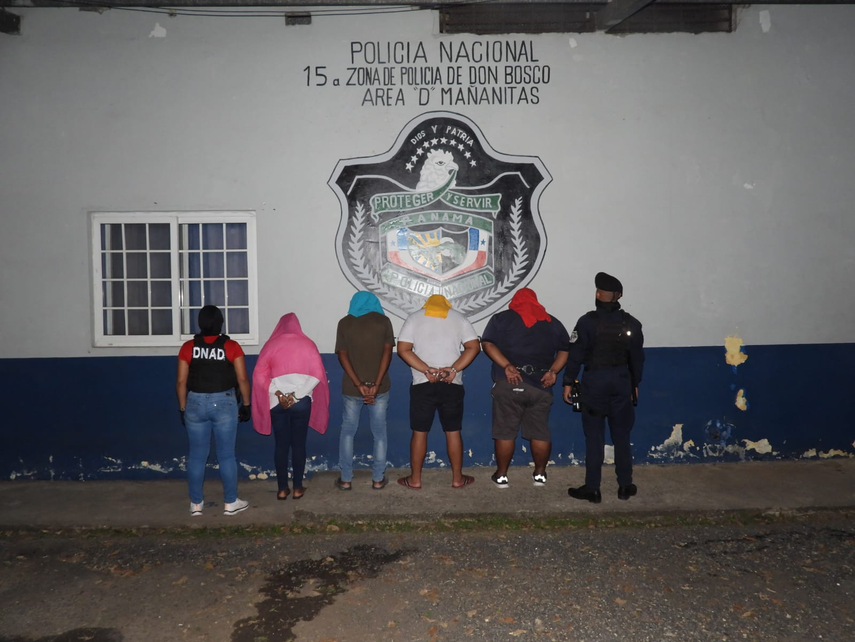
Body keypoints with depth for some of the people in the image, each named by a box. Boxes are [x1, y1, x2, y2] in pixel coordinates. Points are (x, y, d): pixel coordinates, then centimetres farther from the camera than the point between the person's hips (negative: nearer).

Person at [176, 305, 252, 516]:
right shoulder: (231, 346, -6)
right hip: (224, 403, -2)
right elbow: (242, 379, -6)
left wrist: (183, 407, 10)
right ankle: (230, 502, 13)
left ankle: (196, 503, 18)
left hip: (195, 403, 2)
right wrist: (246, 404, 4)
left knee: (197, 455, 10)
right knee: (226, 455, 6)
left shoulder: (188, 347, -1)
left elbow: (181, 382, 1)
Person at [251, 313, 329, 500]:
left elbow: (259, 375, -5)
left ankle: (282, 489, 14)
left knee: (281, 445, 9)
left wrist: (278, 394, -9)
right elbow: (317, 374, -7)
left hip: (277, 401, 1)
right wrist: (295, 395, -10)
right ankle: (298, 488, 15)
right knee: (298, 444, 9)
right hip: (302, 401, -1)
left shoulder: (271, 344, 3)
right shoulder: (307, 344, 2)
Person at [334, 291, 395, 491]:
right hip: (379, 388, 0)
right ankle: (378, 479, 17)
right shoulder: (383, 321, -1)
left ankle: (345, 479, 18)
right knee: (379, 433, 12)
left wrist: (359, 385, -12)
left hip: (351, 388, 0)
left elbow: (343, 355, -7)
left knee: (347, 432, 14)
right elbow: (387, 352, -10)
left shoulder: (345, 323, 0)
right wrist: (376, 384, -15)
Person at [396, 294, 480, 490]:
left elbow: (403, 349, -6)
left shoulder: (414, 317, 6)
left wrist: (427, 371, -13)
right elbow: (474, 347, -2)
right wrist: (453, 370, -12)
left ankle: (415, 479, 16)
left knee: (419, 432, 8)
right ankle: (457, 478, 19)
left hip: (422, 384, -1)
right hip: (452, 385, 1)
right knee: (453, 432, 11)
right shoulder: (458, 317, 8)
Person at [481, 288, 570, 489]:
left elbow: (487, 343, -6)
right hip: (541, 385, 2)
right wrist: (553, 371, -1)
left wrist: (506, 366, -12)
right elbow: (565, 350, 8)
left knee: (505, 431, 6)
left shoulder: (501, 318, 6)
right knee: (540, 432, 13)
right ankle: (540, 474, 23)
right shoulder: (553, 322, 13)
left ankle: (501, 475, 14)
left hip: (509, 384, -2)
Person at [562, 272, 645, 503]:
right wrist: (635, 384, 18)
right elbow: (637, 358, 7)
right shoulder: (631, 324, 1)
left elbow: (575, 354, -9)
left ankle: (592, 489, 6)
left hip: (594, 381, -3)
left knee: (594, 437, 3)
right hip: (621, 381, 3)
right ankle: (625, 486, 19)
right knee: (621, 436, 12)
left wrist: (568, 382, -1)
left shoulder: (588, 321, -10)